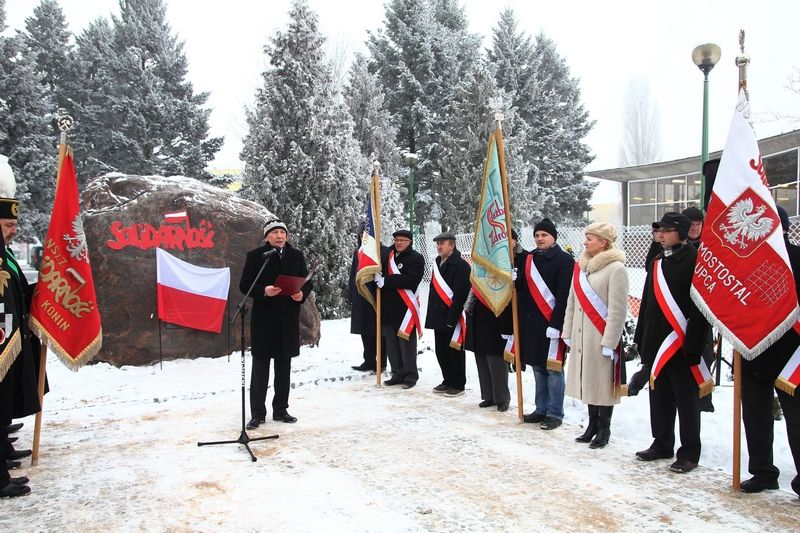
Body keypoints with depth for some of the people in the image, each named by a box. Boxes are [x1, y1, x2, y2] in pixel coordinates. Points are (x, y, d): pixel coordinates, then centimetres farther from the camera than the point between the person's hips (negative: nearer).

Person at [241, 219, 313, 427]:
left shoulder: (296, 256, 8)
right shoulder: (255, 256, -2)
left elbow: (307, 282, 10)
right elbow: (244, 285, -5)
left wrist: (301, 294, -11)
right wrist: (263, 291, -22)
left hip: (288, 318, 4)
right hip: (264, 318, -3)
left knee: (284, 366, 11)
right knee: (260, 365, 1)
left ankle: (281, 409, 22)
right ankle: (258, 413, 8)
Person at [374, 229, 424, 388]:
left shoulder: (416, 258, -3)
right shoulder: (388, 256, 15)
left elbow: (410, 280, -17)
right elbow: (379, 274, 21)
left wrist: (385, 281, -18)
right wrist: (377, 277, -4)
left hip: (405, 307, -6)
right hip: (388, 306, 6)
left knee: (406, 343, -2)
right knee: (391, 344, 10)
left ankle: (410, 376, 8)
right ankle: (397, 374, 21)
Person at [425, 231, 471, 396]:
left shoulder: (461, 265, -13)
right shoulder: (437, 263, 14)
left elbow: (460, 295, -19)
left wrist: (451, 318, -21)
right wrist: (432, 315, 15)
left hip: (453, 319, -8)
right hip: (439, 317, 8)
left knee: (455, 352, 1)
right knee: (441, 351, 14)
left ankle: (458, 384, 13)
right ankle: (448, 381, 27)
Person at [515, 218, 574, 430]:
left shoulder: (564, 260, -7)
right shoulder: (528, 258, 12)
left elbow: (564, 296, -13)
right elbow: (522, 289, 16)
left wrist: (556, 325, -18)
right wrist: (521, 320, 6)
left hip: (552, 324, -6)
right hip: (531, 323, 6)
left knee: (553, 369, 0)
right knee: (538, 367, 13)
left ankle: (555, 414, 10)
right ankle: (541, 409, 23)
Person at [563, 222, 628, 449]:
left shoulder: (616, 268, -12)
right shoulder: (581, 266, 9)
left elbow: (617, 309, -15)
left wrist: (609, 343, -16)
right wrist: (568, 333, 12)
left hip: (601, 337, -6)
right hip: (581, 336, 7)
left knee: (603, 382, 4)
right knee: (587, 381, 14)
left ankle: (604, 429, 18)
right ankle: (592, 424, 27)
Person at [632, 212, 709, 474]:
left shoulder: (694, 261, -11)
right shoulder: (658, 262, 13)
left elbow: (701, 306, -17)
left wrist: (693, 344, -21)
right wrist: (641, 338, 15)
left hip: (681, 344, -7)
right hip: (656, 343, 8)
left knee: (686, 400, 4)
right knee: (659, 396, 15)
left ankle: (689, 453, 14)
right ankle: (662, 444, 28)